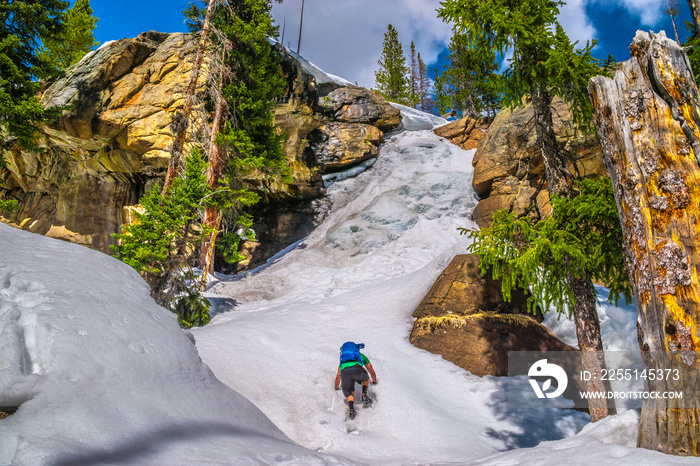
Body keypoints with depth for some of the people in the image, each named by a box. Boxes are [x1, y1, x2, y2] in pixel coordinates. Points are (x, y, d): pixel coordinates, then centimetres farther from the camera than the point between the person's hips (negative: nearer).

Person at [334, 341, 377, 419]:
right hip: (358, 369, -1)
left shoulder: (343, 359, 44)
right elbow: (372, 372, 48)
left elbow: (338, 377, 47)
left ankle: (351, 408, -11)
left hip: (344, 372, 1)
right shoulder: (362, 356, 40)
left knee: (350, 394, 18)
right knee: (365, 379, 33)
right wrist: (374, 381, 67)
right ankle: (364, 394, 9)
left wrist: (336, 387, 63)